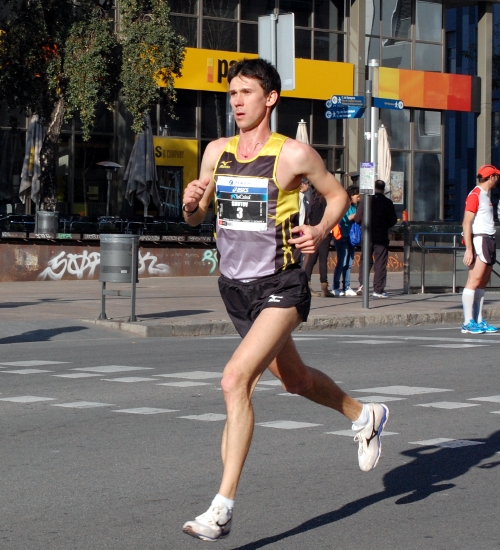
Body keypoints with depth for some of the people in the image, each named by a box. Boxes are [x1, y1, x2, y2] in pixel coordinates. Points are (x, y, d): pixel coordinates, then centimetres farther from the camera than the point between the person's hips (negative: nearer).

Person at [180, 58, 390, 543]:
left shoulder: (294, 154, -10)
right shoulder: (216, 152, 4)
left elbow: (337, 195, 5)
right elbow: (195, 218, 14)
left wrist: (321, 230, -14)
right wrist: (190, 203, -9)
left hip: (279, 288, -7)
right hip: (234, 287, 7)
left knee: (235, 379, -23)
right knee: (295, 380, 23)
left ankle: (223, 507, -20)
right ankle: (365, 416, 53)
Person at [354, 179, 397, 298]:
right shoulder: (387, 202, -6)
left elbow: (357, 219, -2)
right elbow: (393, 220, -3)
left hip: (367, 235, 2)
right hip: (382, 236, -2)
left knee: (365, 260, 13)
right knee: (380, 262, 3)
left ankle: (362, 284, -2)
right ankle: (378, 290, 2)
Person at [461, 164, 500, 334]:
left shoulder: (485, 195, 20)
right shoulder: (475, 195, -10)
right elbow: (466, 223, -15)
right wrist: (468, 249, -21)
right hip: (479, 241, -10)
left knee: (483, 283, 8)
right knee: (474, 281, -12)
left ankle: (479, 321, 10)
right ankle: (468, 322, -14)